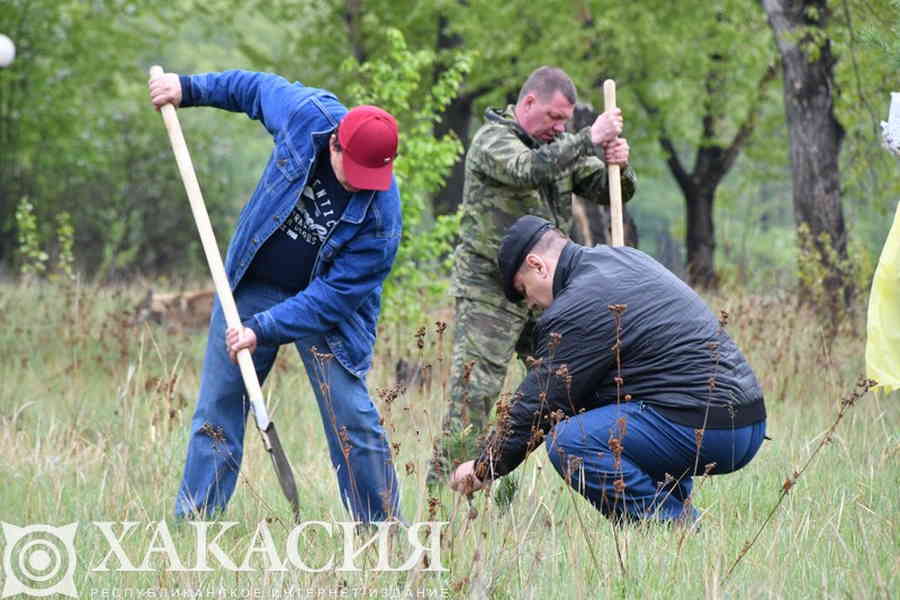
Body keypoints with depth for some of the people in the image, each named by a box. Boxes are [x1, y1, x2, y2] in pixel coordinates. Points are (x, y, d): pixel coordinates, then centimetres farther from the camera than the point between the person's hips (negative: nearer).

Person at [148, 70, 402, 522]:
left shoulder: (380, 214, -27)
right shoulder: (306, 115, -20)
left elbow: (334, 295, -25)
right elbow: (255, 88, 3)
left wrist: (263, 329, -30)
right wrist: (189, 88, 8)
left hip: (326, 306, -3)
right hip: (251, 287, 3)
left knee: (352, 420, -8)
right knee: (218, 411, 4)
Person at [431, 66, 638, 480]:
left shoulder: (558, 146, 13)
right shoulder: (492, 140, -8)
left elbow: (609, 192, 11)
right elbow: (527, 170, -30)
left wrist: (618, 165, -11)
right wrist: (590, 140, -27)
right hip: (489, 288, -7)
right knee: (474, 391, -12)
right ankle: (443, 483, -10)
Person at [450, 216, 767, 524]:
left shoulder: (579, 307, -11)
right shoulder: (626, 258, 19)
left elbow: (537, 403, -6)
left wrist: (484, 468, 6)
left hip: (703, 427, -10)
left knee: (569, 442, -17)